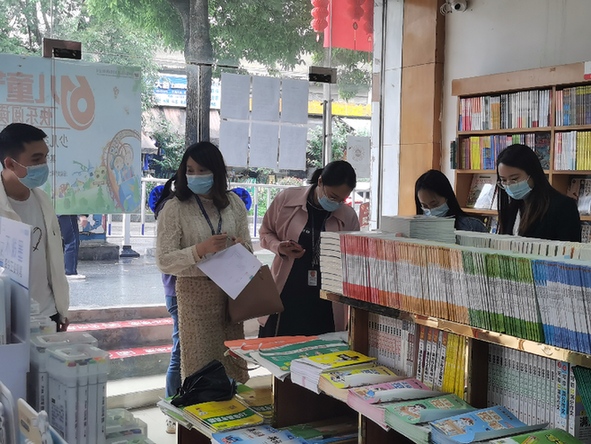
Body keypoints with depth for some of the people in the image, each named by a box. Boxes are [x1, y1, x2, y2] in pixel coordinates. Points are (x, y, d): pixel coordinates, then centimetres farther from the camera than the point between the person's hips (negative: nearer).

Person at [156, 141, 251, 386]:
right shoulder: (174, 209, -5)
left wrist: (242, 246, -7)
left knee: (233, 357, 7)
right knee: (201, 359, -1)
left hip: (230, 290, 4)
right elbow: (164, 261, -9)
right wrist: (201, 249, -22)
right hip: (195, 293, -4)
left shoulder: (234, 203, 8)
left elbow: (248, 246, 17)